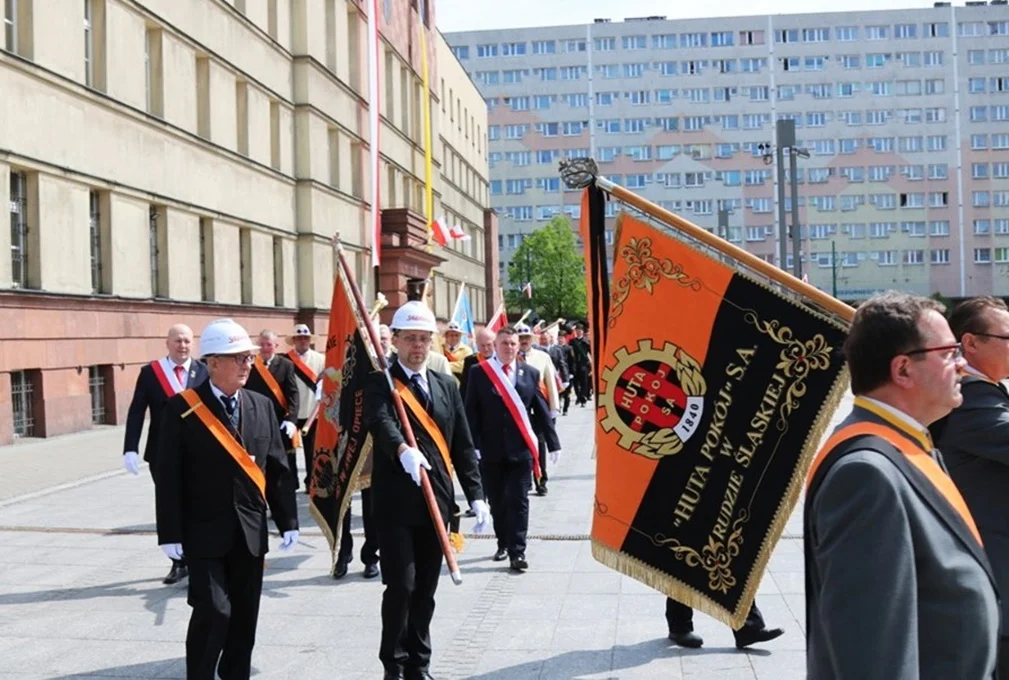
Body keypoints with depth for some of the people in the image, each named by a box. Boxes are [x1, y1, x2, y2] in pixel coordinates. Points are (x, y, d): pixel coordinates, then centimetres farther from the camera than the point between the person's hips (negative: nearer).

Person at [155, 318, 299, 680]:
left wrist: (288, 521, 5)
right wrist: (170, 533, -11)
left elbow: (278, 469, 8)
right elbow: (169, 476, -8)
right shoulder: (182, 408, -7)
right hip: (204, 532, -4)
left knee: (244, 618, 10)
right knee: (213, 612, -10)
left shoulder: (262, 406, 6)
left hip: (250, 532, 4)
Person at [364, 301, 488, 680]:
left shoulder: (446, 386, 12)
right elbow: (381, 422, -25)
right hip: (395, 503, -4)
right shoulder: (380, 384, -3)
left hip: (436, 502, 5)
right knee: (400, 584, -6)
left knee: (426, 588, 11)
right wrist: (403, 449, -45)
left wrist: (475, 494, 4)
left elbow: (462, 446, 12)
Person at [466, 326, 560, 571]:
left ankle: (517, 552, 2)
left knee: (518, 502, -2)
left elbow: (542, 412, 7)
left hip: (521, 449, 0)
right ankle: (503, 543, 29)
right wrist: (473, 446, -10)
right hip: (491, 450, 0)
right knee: (497, 502, 12)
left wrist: (552, 443, 5)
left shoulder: (530, 373, 5)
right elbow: (471, 413, -2)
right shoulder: (479, 373, 1)